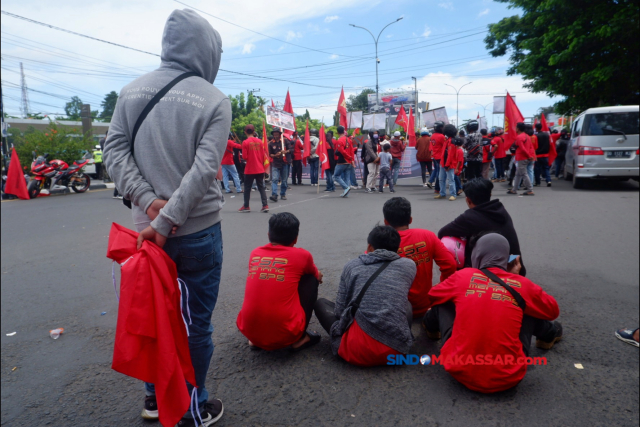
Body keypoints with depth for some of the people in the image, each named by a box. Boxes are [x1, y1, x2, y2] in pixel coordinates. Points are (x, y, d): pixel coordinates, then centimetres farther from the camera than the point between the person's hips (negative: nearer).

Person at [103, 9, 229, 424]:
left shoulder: (132, 90, 5)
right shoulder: (216, 100, -8)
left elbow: (115, 152, -2)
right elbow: (204, 170, -19)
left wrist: (148, 200, -9)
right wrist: (165, 221, -18)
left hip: (148, 227, 5)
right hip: (198, 230, -4)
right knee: (197, 322, 10)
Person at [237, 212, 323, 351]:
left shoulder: (254, 254, 8)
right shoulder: (301, 255, -2)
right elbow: (316, 275, 21)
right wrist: (318, 276, 45)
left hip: (249, 331, 4)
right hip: (285, 334, -4)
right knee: (311, 279, 13)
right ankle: (299, 339, 9)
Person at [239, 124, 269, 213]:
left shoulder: (245, 142, -10)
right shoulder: (260, 141, 2)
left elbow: (244, 157, -12)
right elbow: (263, 156, 5)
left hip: (250, 170, -3)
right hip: (260, 169, 4)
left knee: (247, 188, 8)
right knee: (261, 187, 10)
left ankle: (246, 207, 14)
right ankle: (265, 205, 4)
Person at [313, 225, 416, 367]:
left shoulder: (352, 265, 7)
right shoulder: (409, 265, 9)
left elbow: (339, 310, 9)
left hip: (356, 350, -2)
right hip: (396, 349, 2)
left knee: (321, 303, 24)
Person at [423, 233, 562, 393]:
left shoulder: (463, 276, -2)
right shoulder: (523, 284, -1)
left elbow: (433, 296, 18)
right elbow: (553, 311, 19)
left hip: (460, 370, 0)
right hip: (507, 378, 1)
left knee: (441, 302, 19)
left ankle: (432, 328, 49)